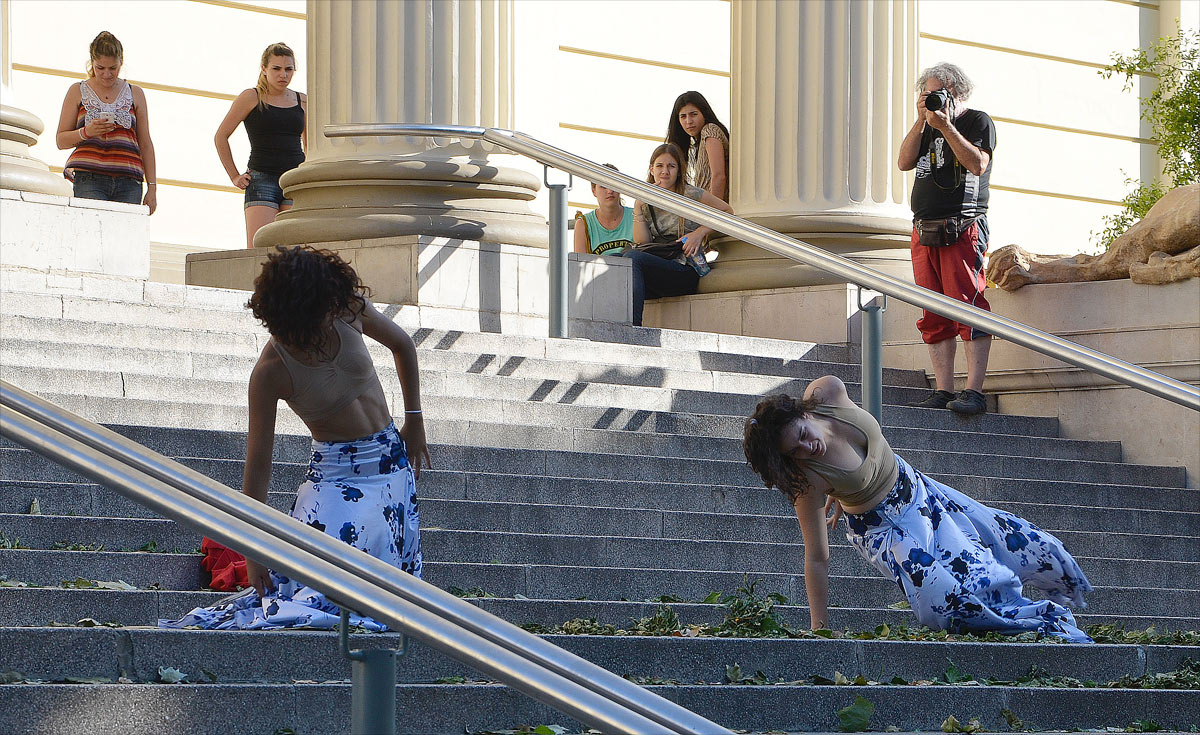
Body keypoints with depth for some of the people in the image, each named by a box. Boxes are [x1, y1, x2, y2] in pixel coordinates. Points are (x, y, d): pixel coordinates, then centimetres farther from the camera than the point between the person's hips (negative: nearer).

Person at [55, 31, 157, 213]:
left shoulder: (135, 94, 17)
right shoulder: (78, 92, 13)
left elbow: (145, 144, 18)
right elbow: (61, 141, 12)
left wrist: (152, 188, 11)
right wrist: (86, 132, -9)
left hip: (128, 181, 2)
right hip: (89, 178, -2)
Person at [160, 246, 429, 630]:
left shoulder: (349, 310, -9)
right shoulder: (271, 371, -20)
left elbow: (402, 345, 13)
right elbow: (258, 463, -16)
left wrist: (415, 421, 13)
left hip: (391, 459, 4)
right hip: (333, 468, -4)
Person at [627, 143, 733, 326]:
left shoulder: (689, 194, 3)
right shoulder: (646, 203, 17)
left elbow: (727, 212, 11)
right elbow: (642, 241, 6)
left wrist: (700, 233, -3)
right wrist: (638, 207, -2)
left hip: (686, 270, -5)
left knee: (632, 257, -31)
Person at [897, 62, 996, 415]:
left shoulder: (978, 121, 4)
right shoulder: (928, 127, 22)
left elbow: (978, 163, -11)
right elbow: (905, 161, 9)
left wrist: (946, 127, -13)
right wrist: (922, 121, 1)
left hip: (963, 230, -7)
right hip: (925, 230, 7)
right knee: (935, 317, 2)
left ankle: (974, 392, -17)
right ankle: (943, 391, 2)